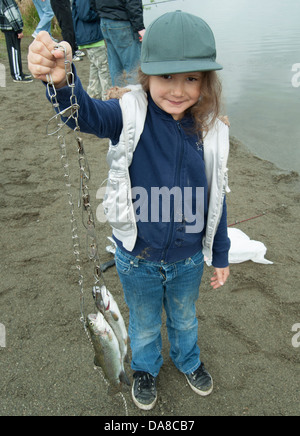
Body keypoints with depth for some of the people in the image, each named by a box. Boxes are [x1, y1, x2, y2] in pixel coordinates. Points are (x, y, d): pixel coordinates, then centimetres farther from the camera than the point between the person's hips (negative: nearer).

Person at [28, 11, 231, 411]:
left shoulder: (211, 132, -11)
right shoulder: (131, 115, -18)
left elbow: (216, 200, -3)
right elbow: (86, 115, -37)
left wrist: (221, 256, 5)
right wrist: (61, 80, -60)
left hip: (188, 258, 2)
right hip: (138, 258, -1)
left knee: (184, 319, 30)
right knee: (144, 325, 26)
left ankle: (188, 361, 63)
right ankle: (145, 368, 59)